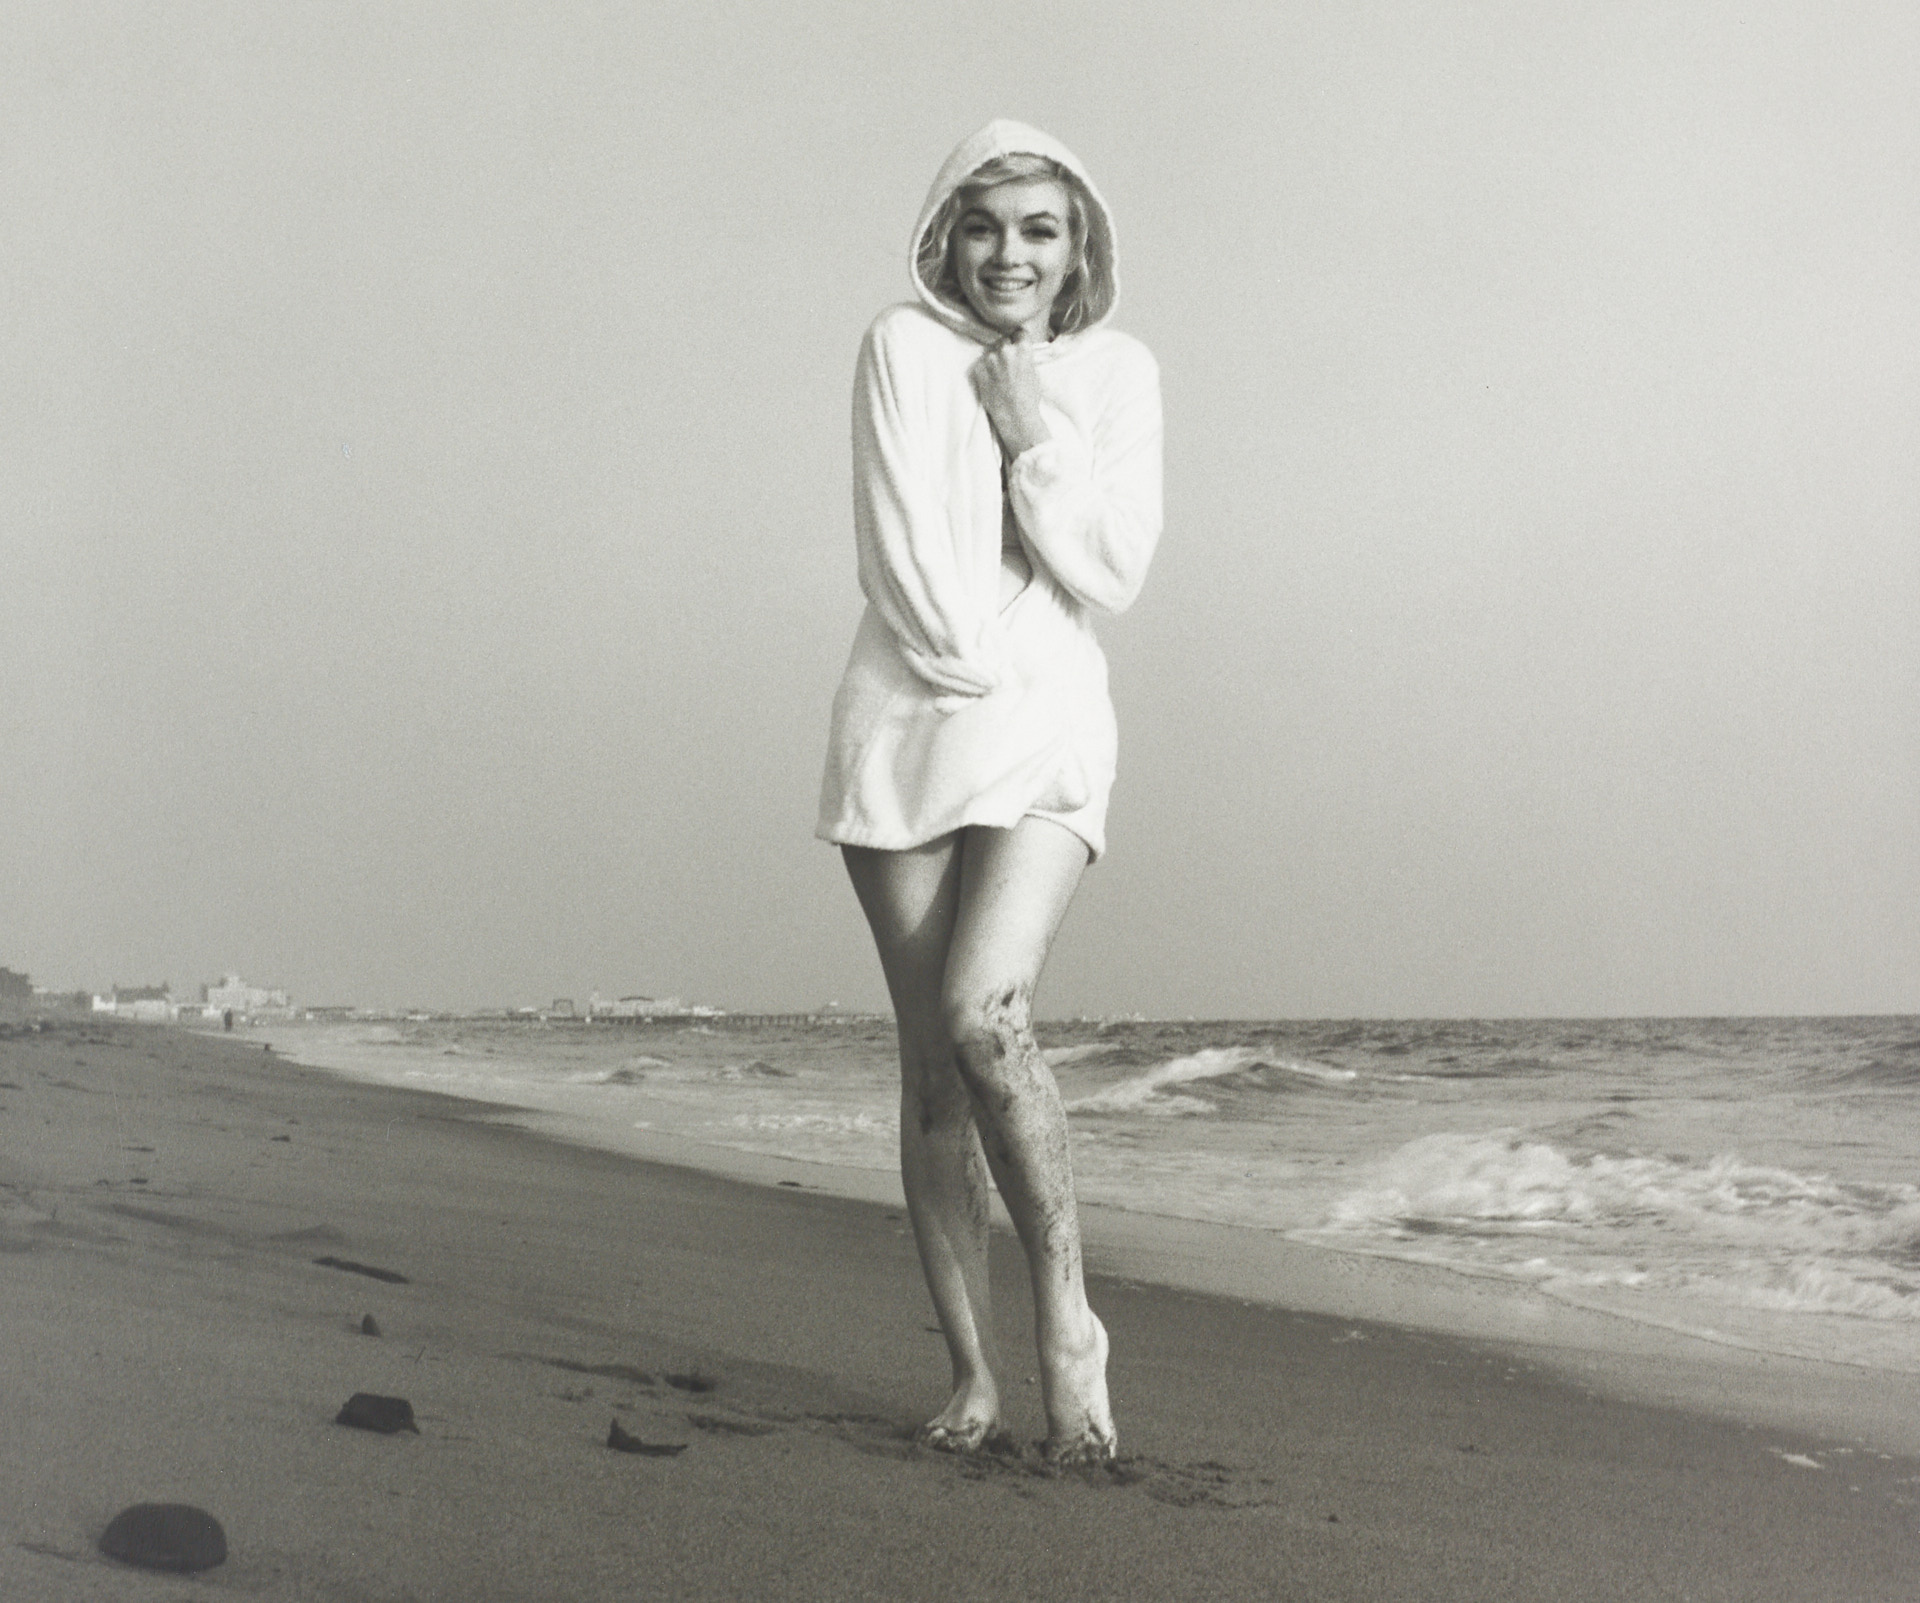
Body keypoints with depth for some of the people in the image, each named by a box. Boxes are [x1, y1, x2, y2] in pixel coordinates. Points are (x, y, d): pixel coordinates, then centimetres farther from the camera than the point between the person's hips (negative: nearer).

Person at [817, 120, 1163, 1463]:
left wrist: (1034, 437, -7)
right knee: (933, 1063, 1)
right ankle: (973, 1375, 11)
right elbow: (901, 550, -6)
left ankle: (1069, 1314, -6)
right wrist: (977, 662, -9)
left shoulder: (1116, 371, 7)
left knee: (985, 1012, -23)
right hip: (905, 727, 1)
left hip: (1047, 732, 0)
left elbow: (1114, 574, -3)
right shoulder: (902, 348, 2)